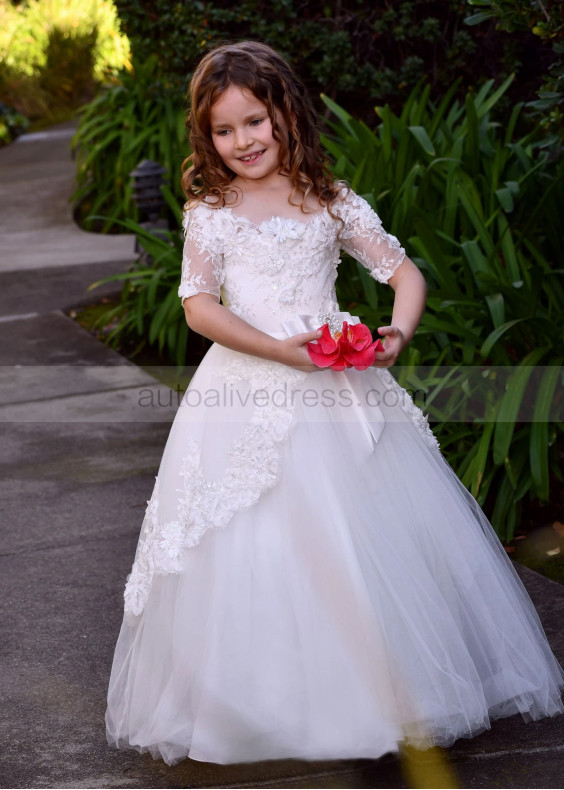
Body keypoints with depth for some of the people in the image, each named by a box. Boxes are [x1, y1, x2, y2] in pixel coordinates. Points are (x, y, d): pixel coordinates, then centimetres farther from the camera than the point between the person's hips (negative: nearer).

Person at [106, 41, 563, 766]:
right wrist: (282, 351, -17)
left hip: (338, 388, 2)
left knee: (371, 535, 3)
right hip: (249, 393, -1)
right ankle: (262, 703, 12)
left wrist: (398, 332, -15)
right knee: (255, 550, -3)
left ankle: (405, 690, 19)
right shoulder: (209, 212, 2)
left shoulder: (332, 203, 6)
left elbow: (405, 273, 6)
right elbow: (198, 306, -5)